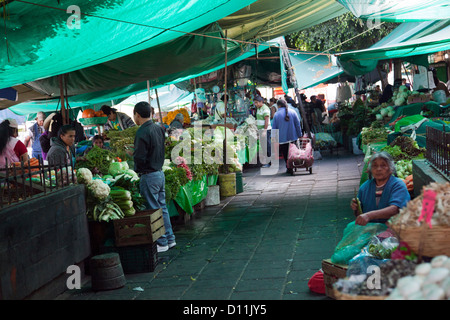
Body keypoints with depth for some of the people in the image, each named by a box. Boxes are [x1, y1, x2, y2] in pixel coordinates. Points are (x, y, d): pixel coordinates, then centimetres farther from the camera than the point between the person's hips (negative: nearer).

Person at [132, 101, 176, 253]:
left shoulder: (142, 133, -19)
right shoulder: (159, 128, 7)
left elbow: (139, 158, -20)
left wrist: (136, 170, -1)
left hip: (149, 176, -8)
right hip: (160, 172, 8)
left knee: (154, 209, 0)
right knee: (162, 207, 17)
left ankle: (161, 243, 7)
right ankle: (170, 239, 24)